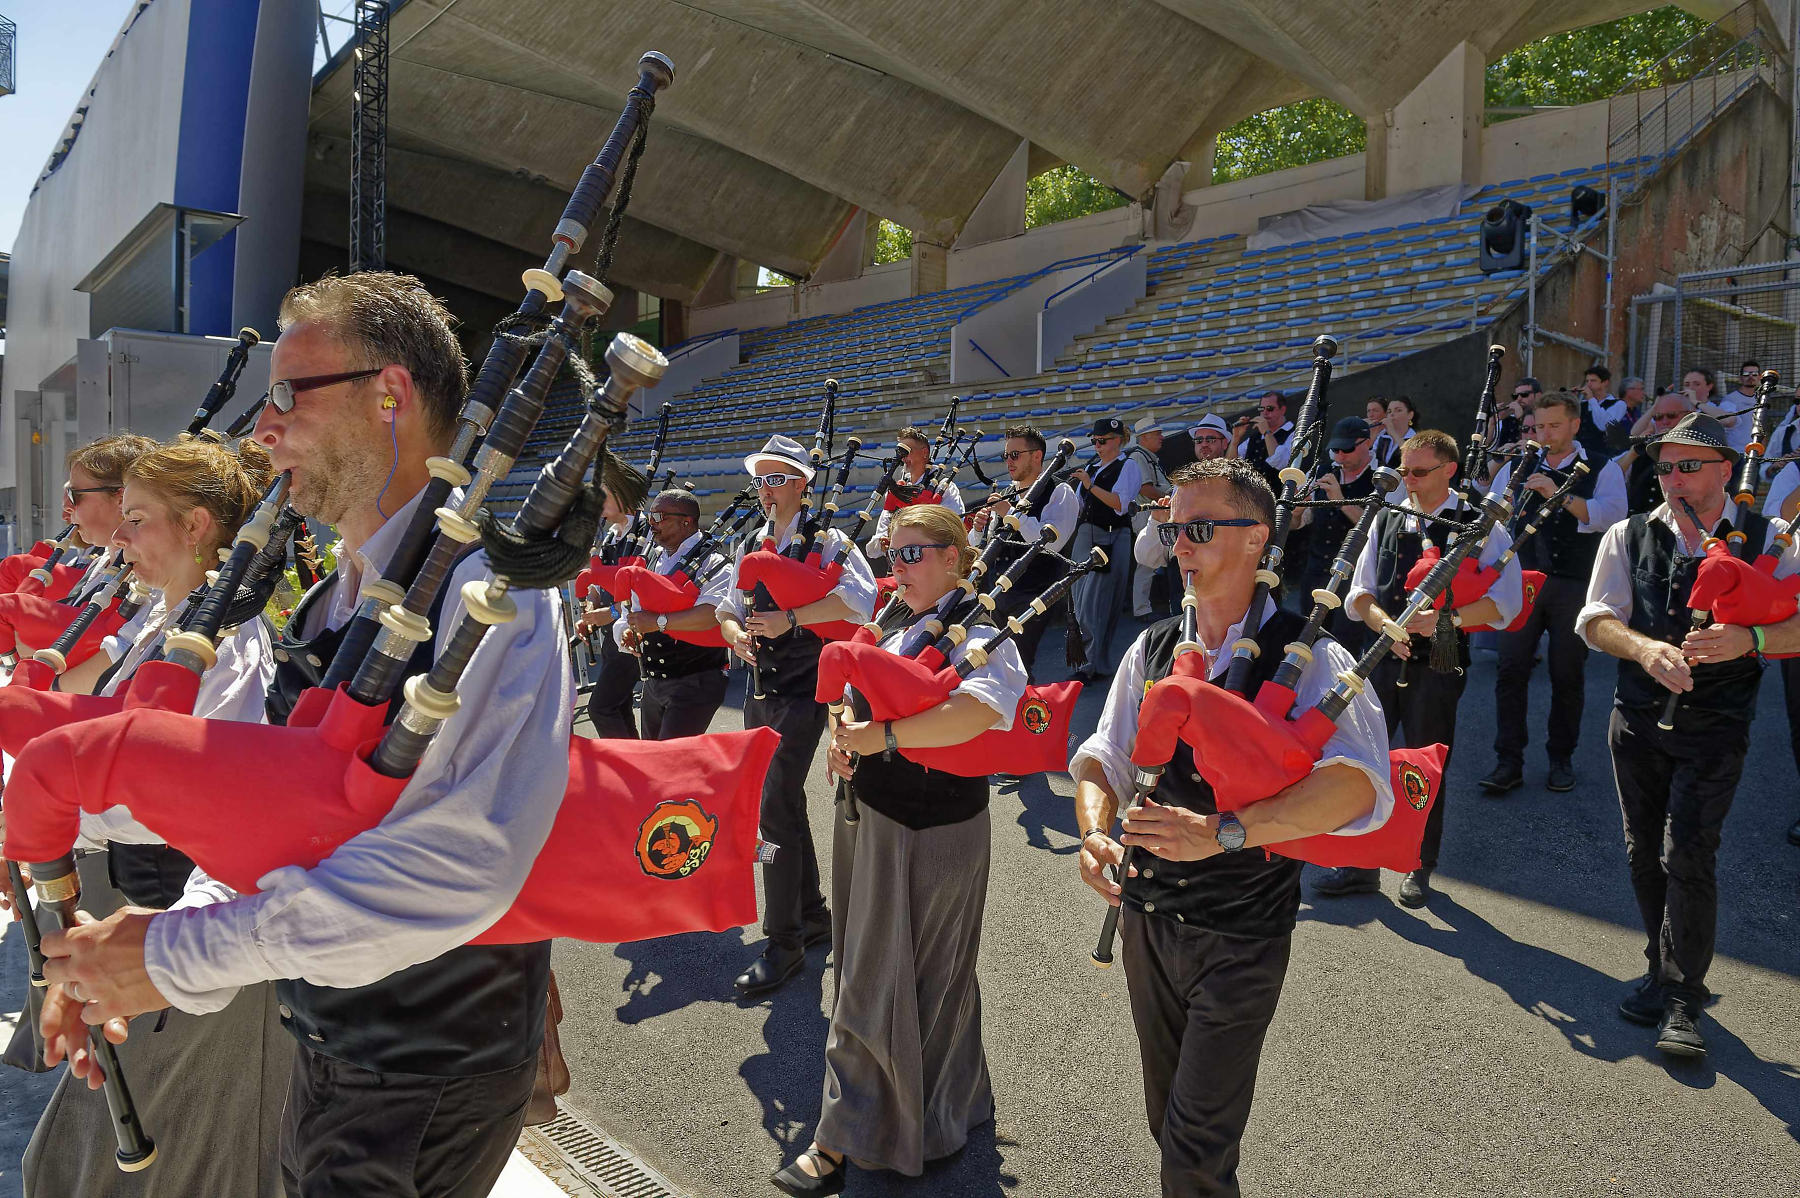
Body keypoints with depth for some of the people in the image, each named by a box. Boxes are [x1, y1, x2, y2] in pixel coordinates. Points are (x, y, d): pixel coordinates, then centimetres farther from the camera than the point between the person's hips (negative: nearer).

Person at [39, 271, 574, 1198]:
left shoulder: (488, 591, -24)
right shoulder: (325, 611, 5)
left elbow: (457, 862, -36)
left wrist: (179, 954, -27)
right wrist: (120, 955, -2)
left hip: (431, 1084, -8)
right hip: (325, 1052, 8)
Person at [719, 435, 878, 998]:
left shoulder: (825, 539, -7)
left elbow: (860, 597, -22)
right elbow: (728, 607, 17)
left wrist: (791, 619, -26)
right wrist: (736, 632, -6)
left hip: (801, 691, -8)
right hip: (760, 688, 8)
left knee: (776, 808, -12)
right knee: (784, 805, 14)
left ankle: (783, 942, -3)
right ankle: (812, 913, 30)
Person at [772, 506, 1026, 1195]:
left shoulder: (978, 631, -17)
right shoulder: (898, 617, 9)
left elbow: (978, 711, -37)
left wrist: (878, 737, -34)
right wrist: (843, 729, -2)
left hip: (927, 833, -9)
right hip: (871, 816, 9)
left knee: (878, 982, 3)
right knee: (866, 971, 22)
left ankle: (844, 1140, 20)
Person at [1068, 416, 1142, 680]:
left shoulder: (1128, 466, -1)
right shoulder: (1091, 467, 20)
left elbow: (1120, 503, -16)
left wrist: (1091, 485, -21)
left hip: (1110, 539, -8)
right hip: (1084, 537, 8)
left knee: (1093, 603, -13)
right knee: (1081, 602, 7)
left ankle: (1090, 665, -12)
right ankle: (1098, 661, 17)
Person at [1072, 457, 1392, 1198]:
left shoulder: (1306, 655, -13)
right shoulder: (1153, 648, 4)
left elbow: (1360, 783, -27)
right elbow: (1103, 755, 4)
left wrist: (1224, 831, -36)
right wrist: (1094, 829, -17)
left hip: (1241, 935, -5)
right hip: (1148, 915, 5)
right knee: (1166, 1118, 21)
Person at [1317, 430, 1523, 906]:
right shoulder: (1387, 521, 10)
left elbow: (1506, 600, -7)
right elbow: (1360, 592, 9)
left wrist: (1447, 618, -21)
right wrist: (1385, 623, -11)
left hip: (1437, 665, -3)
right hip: (1381, 656, 3)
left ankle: (1420, 868, 26)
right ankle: (1361, 866, 16)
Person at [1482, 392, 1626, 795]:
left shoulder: (1602, 471, 3)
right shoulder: (1518, 468, 12)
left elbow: (1612, 514, -14)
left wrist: (1559, 494, -25)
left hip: (1575, 585, -2)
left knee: (1567, 676, 6)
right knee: (1510, 671, -2)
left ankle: (1562, 758, 21)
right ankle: (1508, 762, 3)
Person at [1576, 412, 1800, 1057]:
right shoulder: (1629, 537, 4)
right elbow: (1596, 620, -3)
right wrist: (1645, 648, -23)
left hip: (1714, 729, -3)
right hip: (1638, 719, 3)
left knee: (1688, 855, -9)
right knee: (1643, 852, 11)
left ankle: (1683, 1002, 3)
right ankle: (1664, 971, 29)